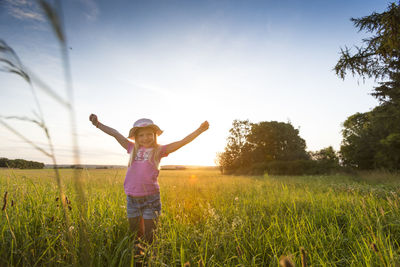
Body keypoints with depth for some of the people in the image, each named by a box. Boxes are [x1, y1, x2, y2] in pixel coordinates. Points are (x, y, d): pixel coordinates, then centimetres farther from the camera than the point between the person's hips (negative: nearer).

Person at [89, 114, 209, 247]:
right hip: (132, 198, 3)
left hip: (150, 198, -3)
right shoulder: (133, 148, 9)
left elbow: (182, 142, -8)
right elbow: (115, 134, 14)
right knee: (135, 234, 16)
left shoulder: (158, 150, 0)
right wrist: (98, 124, 16)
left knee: (149, 236, 7)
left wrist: (200, 130, -15)